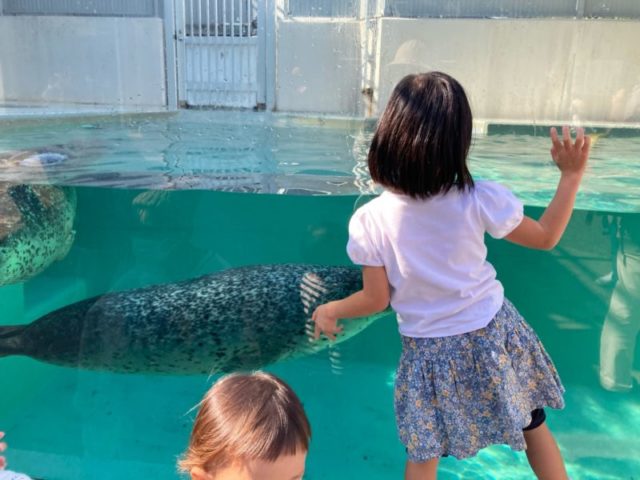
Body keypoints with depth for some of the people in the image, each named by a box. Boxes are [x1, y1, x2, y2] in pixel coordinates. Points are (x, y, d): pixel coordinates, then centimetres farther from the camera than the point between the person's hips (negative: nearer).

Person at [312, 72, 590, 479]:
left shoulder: (368, 221, -18)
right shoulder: (479, 199, -18)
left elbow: (376, 300, -9)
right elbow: (546, 236, -2)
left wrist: (329, 310, 10)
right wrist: (572, 174, 6)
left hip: (429, 350, 0)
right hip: (493, 333, 1)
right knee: (533, 426, 26)